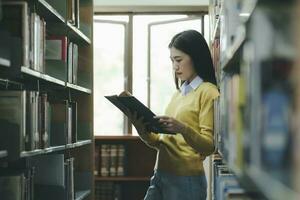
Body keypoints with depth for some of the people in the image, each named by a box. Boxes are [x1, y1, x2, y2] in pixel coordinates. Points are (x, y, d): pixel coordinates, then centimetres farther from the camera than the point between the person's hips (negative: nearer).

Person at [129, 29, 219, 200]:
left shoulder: (208, 92, -6)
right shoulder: (179, 93, 16)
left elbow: (209, 146, -13)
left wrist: (183, 129, -28)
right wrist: (143, 130, -3)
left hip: (186, 181, -7)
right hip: (161, 176, 7)